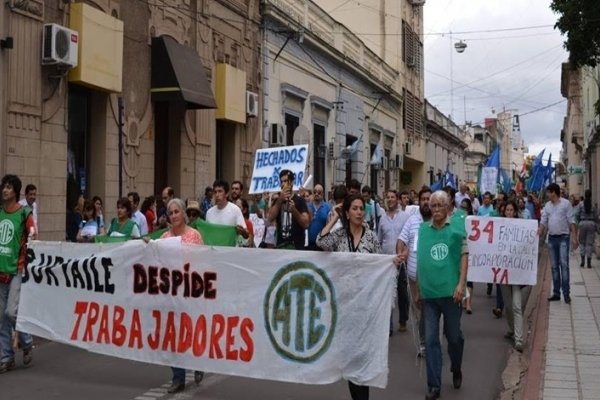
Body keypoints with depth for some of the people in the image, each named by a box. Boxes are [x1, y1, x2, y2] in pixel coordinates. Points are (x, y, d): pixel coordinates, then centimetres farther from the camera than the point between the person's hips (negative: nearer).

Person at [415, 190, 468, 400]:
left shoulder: (457, 229, -2)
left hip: (450, 291, -2)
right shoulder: (422, 229, 6)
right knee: (431, 339, 2)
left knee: (453, 335, 13)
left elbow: (464, 255, -3)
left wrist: (461, 284, -12)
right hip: (429, 292, 2)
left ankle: (456, 370, 40)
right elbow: (418, 260, 11)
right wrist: (418, 288, 11)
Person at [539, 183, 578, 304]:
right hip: (551, 238, 5)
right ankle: (556, 293, 14)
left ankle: (566, 293, -8)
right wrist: (538, 235, -2)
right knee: (554, 266, 8)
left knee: (564, 264, -10)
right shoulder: (547, 205, 9)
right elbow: (543, 222, 9)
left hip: (563, 237, -5)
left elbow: (572, 221, -7)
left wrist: (574, 237, -13)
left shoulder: (566, 203, -6)